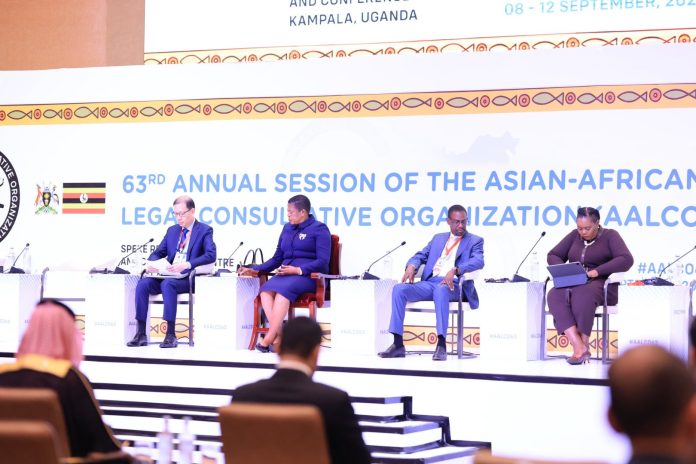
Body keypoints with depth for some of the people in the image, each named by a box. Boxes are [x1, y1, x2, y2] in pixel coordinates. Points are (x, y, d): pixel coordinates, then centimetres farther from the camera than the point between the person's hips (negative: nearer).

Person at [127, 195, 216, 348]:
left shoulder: (204, 230, 3)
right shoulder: (172, 230, 22)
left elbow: (211, 255, -12)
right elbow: (158, 253, 20)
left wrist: (186, 265, -26)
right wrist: (151, 263, -6)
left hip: (188, 278, -6)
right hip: (167, 275, 6)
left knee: (167, 284, -36)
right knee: (143, 283, -21)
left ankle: (171, 335, -35)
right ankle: (141, 334, -20)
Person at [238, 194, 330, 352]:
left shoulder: (319, 229, 2)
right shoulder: (287, 228, 22)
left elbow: (323, 261, -8)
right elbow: (277, 258, 23)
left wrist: (299, 270, -20)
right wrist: (255, 270, 10)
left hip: (309, 276, -6)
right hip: (286, 273, 6)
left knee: (283, 289, -35)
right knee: (266, 290, -27)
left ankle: (268, 340, -37)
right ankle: (279, 335, -36)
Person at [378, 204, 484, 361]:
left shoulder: (475, 241, 12)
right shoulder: (438, 238, 27)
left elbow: (479, 261, -7)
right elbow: (421, 255, 22)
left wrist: (455, 270, -25)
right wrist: (411, 266, -4)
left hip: (452, 285, -5)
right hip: (429, 282, 5)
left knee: (440, 289, -41)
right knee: (399, 289, -21)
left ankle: (441, 345, -43)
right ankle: (398, 344, -23)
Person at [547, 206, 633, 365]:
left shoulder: (610, 236, 4)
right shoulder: (574, 236, 19)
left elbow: (626, 260, -10)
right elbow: (552, 256, 19)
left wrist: (598, 271, -21)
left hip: (599, 285, -4)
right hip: (572, 284, 4)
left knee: (582, 294, -41)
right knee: (555, 295, -31)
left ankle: (584, 345, -31)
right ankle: (579, 347, -41)